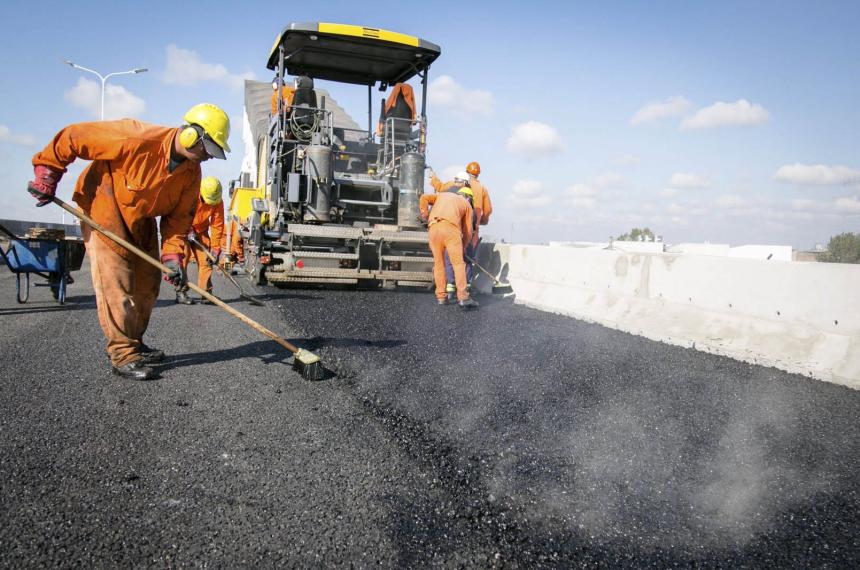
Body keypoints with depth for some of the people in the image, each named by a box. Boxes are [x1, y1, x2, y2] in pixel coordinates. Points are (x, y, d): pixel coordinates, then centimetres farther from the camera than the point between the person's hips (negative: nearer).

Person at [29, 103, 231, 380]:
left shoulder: (192, 172, -9)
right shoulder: (137, 139, -30)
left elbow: (179, 216, -4)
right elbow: (72, 137, -23)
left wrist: (172, 254, -16)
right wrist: (47, 174, -15)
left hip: (142, 219, 7)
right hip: (103, 208, -7)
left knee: (147, 284, 9)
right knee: (115, 284, -11)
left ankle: (134, 344, 26)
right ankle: (123, 355, -3)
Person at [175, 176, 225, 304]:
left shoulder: (218, 202, -17)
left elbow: (217, 224, -13)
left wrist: (215, 248, -16)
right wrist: (188, 231, -22)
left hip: (200, 231, 3)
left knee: (205, 260, -5)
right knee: (183, 258, -12)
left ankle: (206, 292, -1)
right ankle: (180, 292, -7)